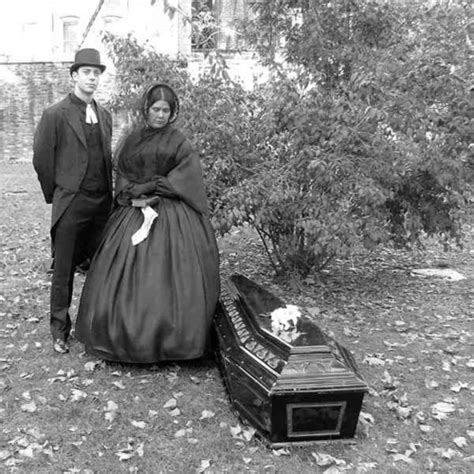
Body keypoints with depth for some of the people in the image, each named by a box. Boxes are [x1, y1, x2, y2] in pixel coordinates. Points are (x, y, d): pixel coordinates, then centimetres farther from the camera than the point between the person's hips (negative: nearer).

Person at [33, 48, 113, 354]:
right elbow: (42, 160, -2)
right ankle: (60, 330, 15)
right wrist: (56, 195, 3)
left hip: (103, 203, 5)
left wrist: (109, 195, 13)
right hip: (71, 203, -5)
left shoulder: (105, 116, 13)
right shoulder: (55, 115, -5)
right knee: (64, 271, 3)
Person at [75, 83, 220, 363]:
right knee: (127, 279, 2)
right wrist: (133, 196, -9)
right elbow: (121, 175, 12)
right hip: (134, 213, 4)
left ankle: (168, 342, 5)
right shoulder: (133, 140, 13)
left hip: (171, 217, -3)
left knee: (166, 279, -5)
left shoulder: (178, 141, 3)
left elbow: (188, 175, -8)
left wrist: (149, 188, -12)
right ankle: (126, 338, 14)